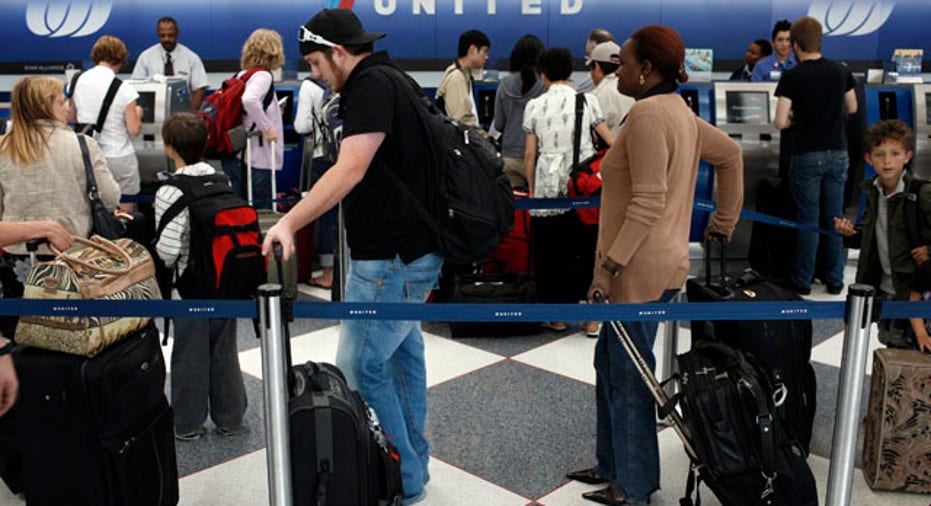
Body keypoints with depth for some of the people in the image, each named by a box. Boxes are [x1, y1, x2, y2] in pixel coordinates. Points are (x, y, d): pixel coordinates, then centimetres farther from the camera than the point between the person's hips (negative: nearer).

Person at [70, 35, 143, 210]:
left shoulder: (78, 82, -1)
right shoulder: (124, 89, -16)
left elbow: (72, 118, 10)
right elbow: (134, 130, -12)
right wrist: (137, 114, 7)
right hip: (118, 156, -5)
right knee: (125, 211, 8)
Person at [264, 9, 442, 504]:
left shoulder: (372, 86, -17)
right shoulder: (395, 80, 15)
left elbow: (351, 169, -29)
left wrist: (289, 222, -34)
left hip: (389, 258, -11)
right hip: (414, 249, 11)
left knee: (360, 367, -4)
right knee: (402, 349, 20)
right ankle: (413, 462, 34)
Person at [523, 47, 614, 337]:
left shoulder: (534, 106, 2)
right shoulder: (588, 101, 1)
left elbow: (530, 153, 3)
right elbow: (610, 141, 0)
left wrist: (532, 189, 12)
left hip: (548, 185, 0)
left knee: (551, 250, 9)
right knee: (586, 249, 7)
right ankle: (591, 318, 10)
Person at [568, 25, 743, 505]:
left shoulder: (647, 112, -17)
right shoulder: (680, 112, 12)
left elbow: (648, 203, -23)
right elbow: (731, 154, 22)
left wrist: (608, 264, -21)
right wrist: (725, 222, 25)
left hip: (640, 269, -10)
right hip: (653, 263, 10)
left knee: (627, 377, 2)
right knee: (609, 365, 20)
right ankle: (613, 465, 33)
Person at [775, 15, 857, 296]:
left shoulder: (792, 77, -11)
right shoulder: (841, 71, 3)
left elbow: (780, 122, -16)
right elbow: (852, 108, 16)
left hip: (807, 156, -4)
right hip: (837, 154, 4)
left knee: (808, 220, 4)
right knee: (834, 219, 11)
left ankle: (802, 281, 12)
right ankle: (835, 281, 18)